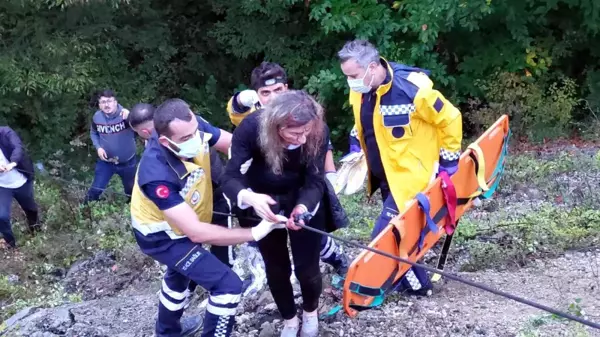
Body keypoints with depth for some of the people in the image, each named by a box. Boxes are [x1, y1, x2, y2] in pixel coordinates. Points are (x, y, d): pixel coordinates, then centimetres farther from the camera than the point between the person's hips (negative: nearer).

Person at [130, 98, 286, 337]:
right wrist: (255, 233, -38)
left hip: (180, 221, 8)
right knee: (228, 285, -14)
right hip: (162, 236, -8)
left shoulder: (193, 128, -27)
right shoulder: (158, 175, -42)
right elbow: (196, 232, -39)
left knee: (182, 272, 33)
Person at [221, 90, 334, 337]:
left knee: (307, 265, 4)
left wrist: (303, 207, -45)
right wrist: (248, 197, -52)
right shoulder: (251, 127, -32)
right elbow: (230, 177, -30)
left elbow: (315, 181, -24)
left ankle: (310, 311, 37)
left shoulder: (319, 131, -28)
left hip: (303, 199, 0)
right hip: (263, 200, 0)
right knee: (275, 266, 10)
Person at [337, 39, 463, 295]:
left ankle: (416, 284, 10)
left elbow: (450, 119, -13)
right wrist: (355, 149, 14)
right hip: (385, 176, 7)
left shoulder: (412, 89, -25)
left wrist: (448, 160, -6)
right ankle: (412, 280, 33)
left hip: (409, 176, -7)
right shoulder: (360, 90, -3)